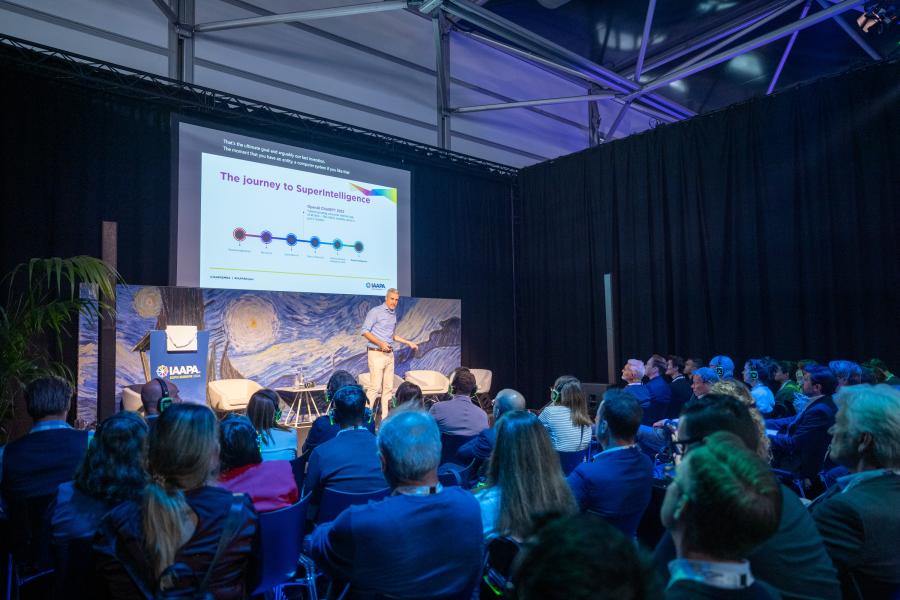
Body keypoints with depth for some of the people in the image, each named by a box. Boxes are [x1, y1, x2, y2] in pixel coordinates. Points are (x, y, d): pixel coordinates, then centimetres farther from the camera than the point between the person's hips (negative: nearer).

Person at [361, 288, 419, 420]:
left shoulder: (394, 315, 16)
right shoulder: (375, 312, -6)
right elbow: (365, 331, -11)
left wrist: (409, 343, 21)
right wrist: (380, 343, -19)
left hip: (389, 354, 7)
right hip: (376, 353, -7)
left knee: (388, 387, 6)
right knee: (375, 386, -12)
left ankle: (385, 417, 12)